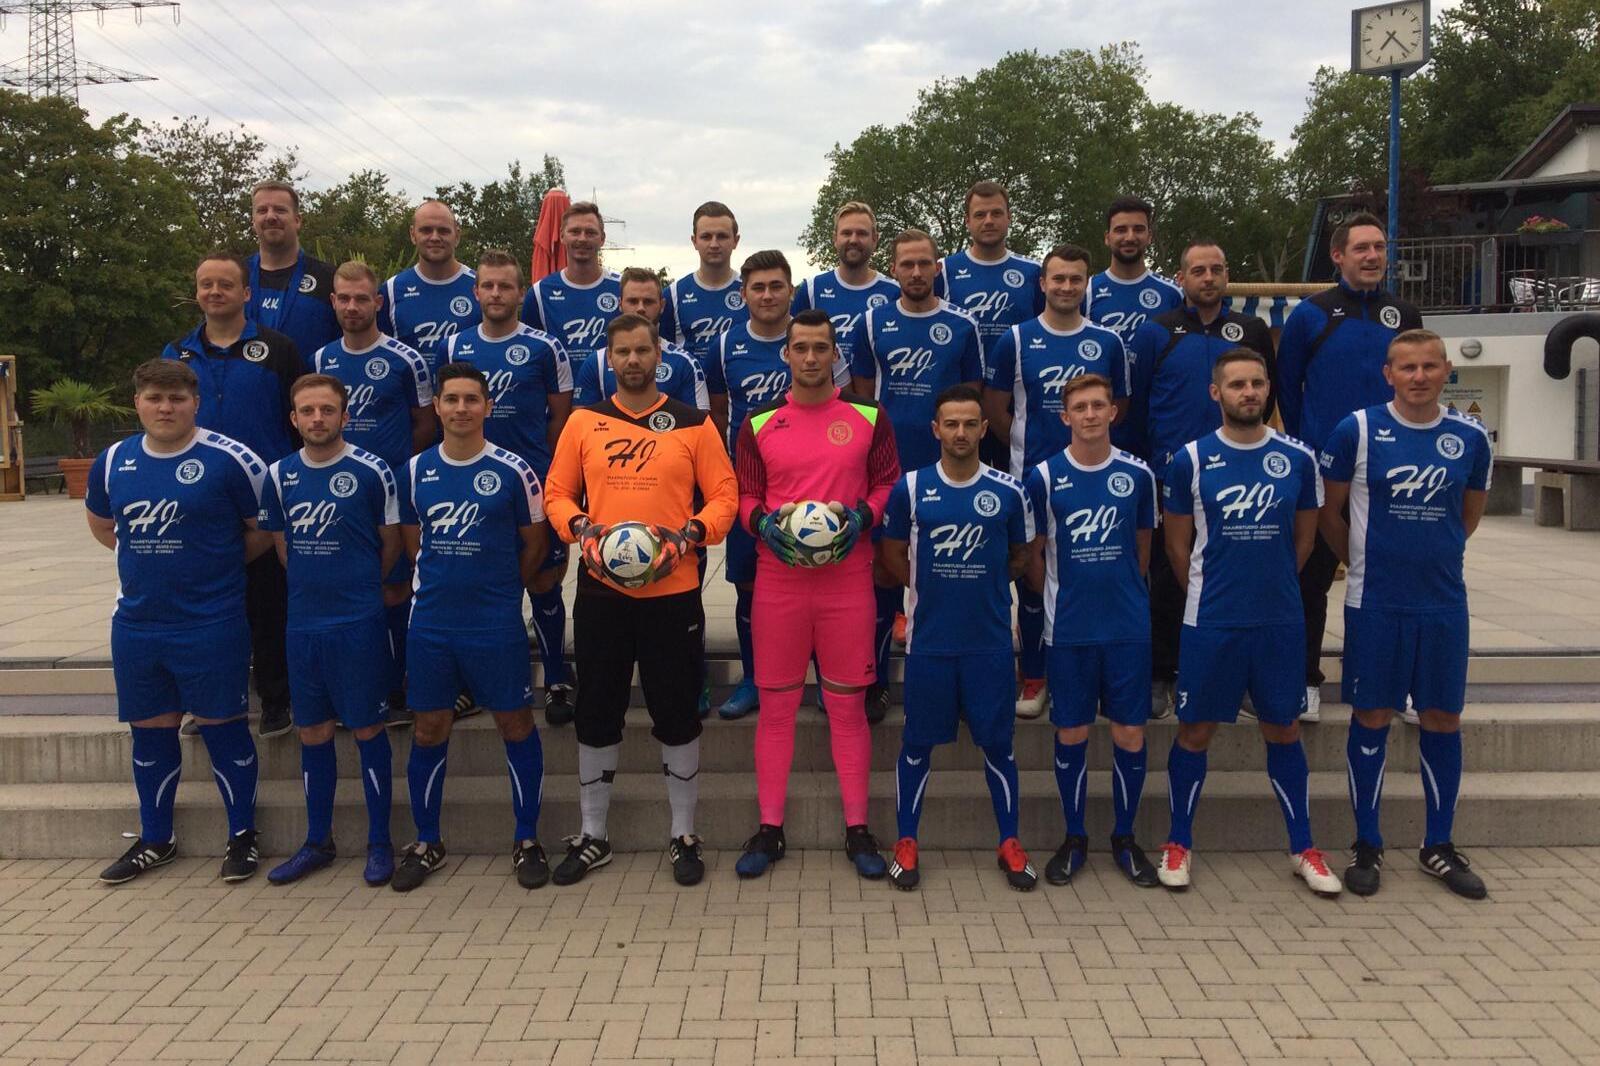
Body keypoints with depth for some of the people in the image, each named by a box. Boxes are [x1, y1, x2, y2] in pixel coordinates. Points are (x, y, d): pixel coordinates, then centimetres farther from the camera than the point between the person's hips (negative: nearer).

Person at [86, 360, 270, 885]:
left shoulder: (230, 460, -10)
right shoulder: (112, 462, 5)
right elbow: (101, 523, 23)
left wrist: (219, 563, -2)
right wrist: (147, 557, 13)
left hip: (212, 624, -5)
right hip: (136, 625, 5)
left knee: (222, 727, 2)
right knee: (150, 731, 14)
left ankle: (242, 836, 18)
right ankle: (155, 840, 30)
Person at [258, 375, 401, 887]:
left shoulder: (371, 471, -7)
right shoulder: (280, 475, 5)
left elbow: (391, 542, 2)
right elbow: (281, 542, 16)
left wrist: (357, 587, 9)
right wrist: (313, 584, 12)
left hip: (360, 622, -4)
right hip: (303, 622, 4)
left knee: (367, 730, 2)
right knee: (312, 733, 12)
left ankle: (379, 843, 15)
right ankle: (318, 842, 25)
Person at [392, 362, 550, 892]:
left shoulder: (512, 470, -6)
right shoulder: (415, 470, 4)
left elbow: (535, 541, 3)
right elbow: (412, 540, 15)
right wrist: (444, 583, 10)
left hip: (497, 625, -3)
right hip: (430, 624, 3)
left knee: (516, 725, 4)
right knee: (429, 730, 10)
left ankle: (527, 841, 19)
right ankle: (426, 844, 26)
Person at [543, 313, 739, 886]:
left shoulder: (694, 423, 3)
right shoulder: (583, 422, 7)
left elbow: (724, 495, 2)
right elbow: (557, 492, 9)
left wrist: (688, 535, -14)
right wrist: (581, 528, -10)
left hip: (672, 590, -1)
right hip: (600, 589, 2)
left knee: (678, 714, 6)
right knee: (597, 714, 10)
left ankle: (684, 836, 21)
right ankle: (592, 836, 24)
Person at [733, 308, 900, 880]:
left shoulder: (868, 417, 5)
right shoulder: (759, 423, 7)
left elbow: (889, 483, 7)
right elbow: (744, 495, 10)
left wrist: (862, 515, -11)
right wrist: (763, 522, -11)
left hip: (847, 576, -1)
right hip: (777, 579, 1)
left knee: (848, 704, 5)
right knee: (775, 704, 5)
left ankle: (858, 829, 15)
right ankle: (769, 828, 16)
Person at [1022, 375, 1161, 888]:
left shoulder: (1137, 475, 2)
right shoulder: (1044, 477, -3)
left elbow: (1142, 547, 13)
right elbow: (1035, 554, 5)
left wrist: (1124, 595, 12)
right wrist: (1060, 598, 8)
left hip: (1128, 627, 1)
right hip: (1068, 629, -1)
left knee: (1130, 734, 4)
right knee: (1071, 734, 6)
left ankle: (1125, 837, 22)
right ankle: (1074, 838, 22)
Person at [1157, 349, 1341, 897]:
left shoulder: (1297, 458, 2)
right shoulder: (1190, 460, -3)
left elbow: (1303, 537, 13)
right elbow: (1178, 546, 5)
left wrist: (1269, 584, 12)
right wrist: (1213, 588, 7)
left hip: (1279, 620, 2)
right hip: (1210, 621, -2)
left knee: (1283, 730, 11)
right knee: (1195, 730, 6)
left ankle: (1303, 849, 24)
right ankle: (1179, 843, 21)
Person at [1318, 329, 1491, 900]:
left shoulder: (1470, 437, 3)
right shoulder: (1357, 429, -6)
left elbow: (1470, 514, 18)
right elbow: (1328, 511, 2)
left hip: (1444, 601, 3)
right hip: (1374, 602, -3)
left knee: (1443, 719, 9)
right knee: (1372, 717, 3)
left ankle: (1439, 846, 24)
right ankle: (1366, 845, 17)